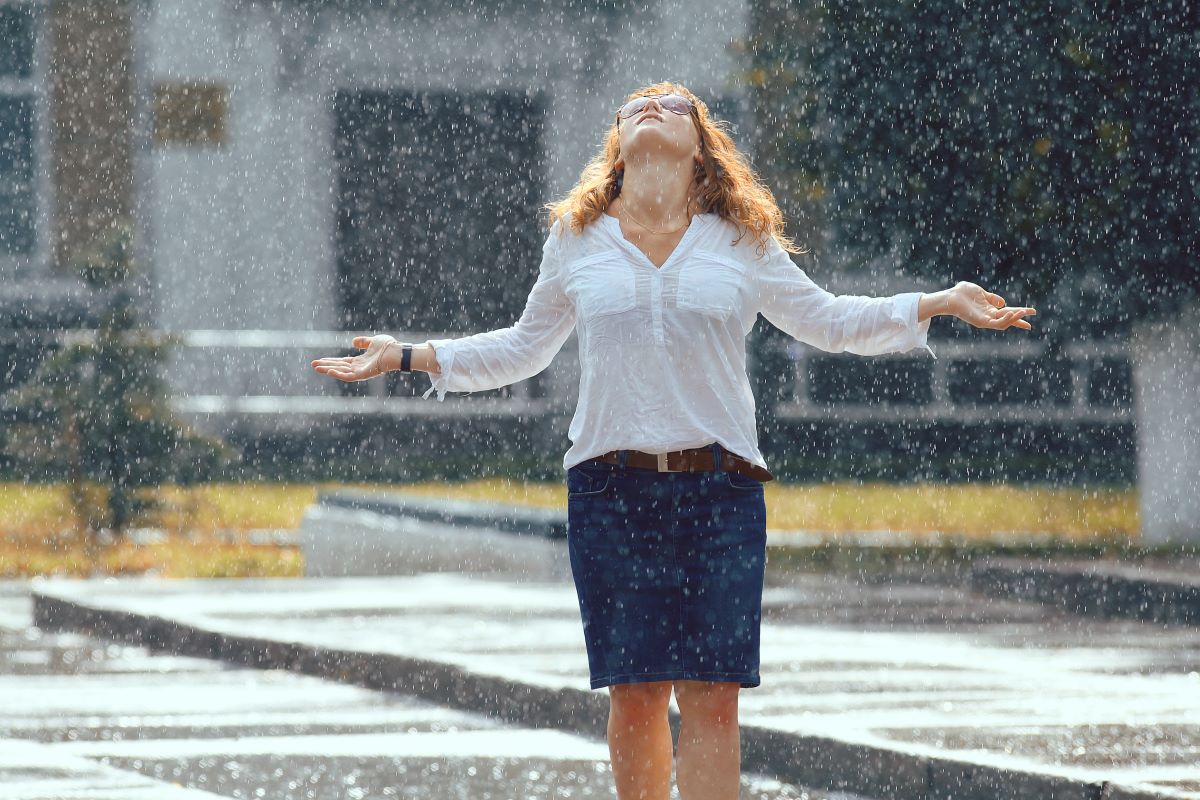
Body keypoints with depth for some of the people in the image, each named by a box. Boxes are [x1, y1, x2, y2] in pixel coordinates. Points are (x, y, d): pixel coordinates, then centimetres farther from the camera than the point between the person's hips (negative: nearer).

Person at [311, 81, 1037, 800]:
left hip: (718, 489, -1)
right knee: (635, 696, -2)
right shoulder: (575, 243, 13)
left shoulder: (745, 244, 11)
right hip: (612, 490, 1)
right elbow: (523, 350, 24)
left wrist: (939, 304, 11)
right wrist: (408, 357, 20)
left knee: (712, 696, -7)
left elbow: (828, 321, 21)